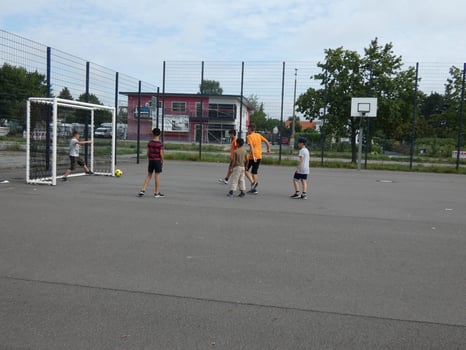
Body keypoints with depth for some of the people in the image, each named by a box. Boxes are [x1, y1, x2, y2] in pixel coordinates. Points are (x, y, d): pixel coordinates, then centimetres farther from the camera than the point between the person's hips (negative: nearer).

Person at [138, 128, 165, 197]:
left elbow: (148, 152, 4)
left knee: (149, 175, 14)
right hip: (158, 161, -4)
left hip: (151, 160, 4)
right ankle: (157, 193, 8)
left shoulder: (150, 142, 1)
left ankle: (143, 190, 10)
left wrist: (148, 160, 16)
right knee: (157, 176, 2)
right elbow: (161, 154, -12)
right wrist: (162, 162, 1)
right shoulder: (160, 143, -12)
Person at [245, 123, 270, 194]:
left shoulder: (249, 136, -7)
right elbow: (267, 142, 8)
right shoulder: (259, 135, 11)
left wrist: (253, 156, -26)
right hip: (259, 156, 6)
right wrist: (268, 149, 21)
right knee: (254, 172, 12)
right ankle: (254, 189, 11)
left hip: (253, 157, -6)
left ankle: (253, 182, -12)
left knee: (246, 170, 8)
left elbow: (251, 146, -20)